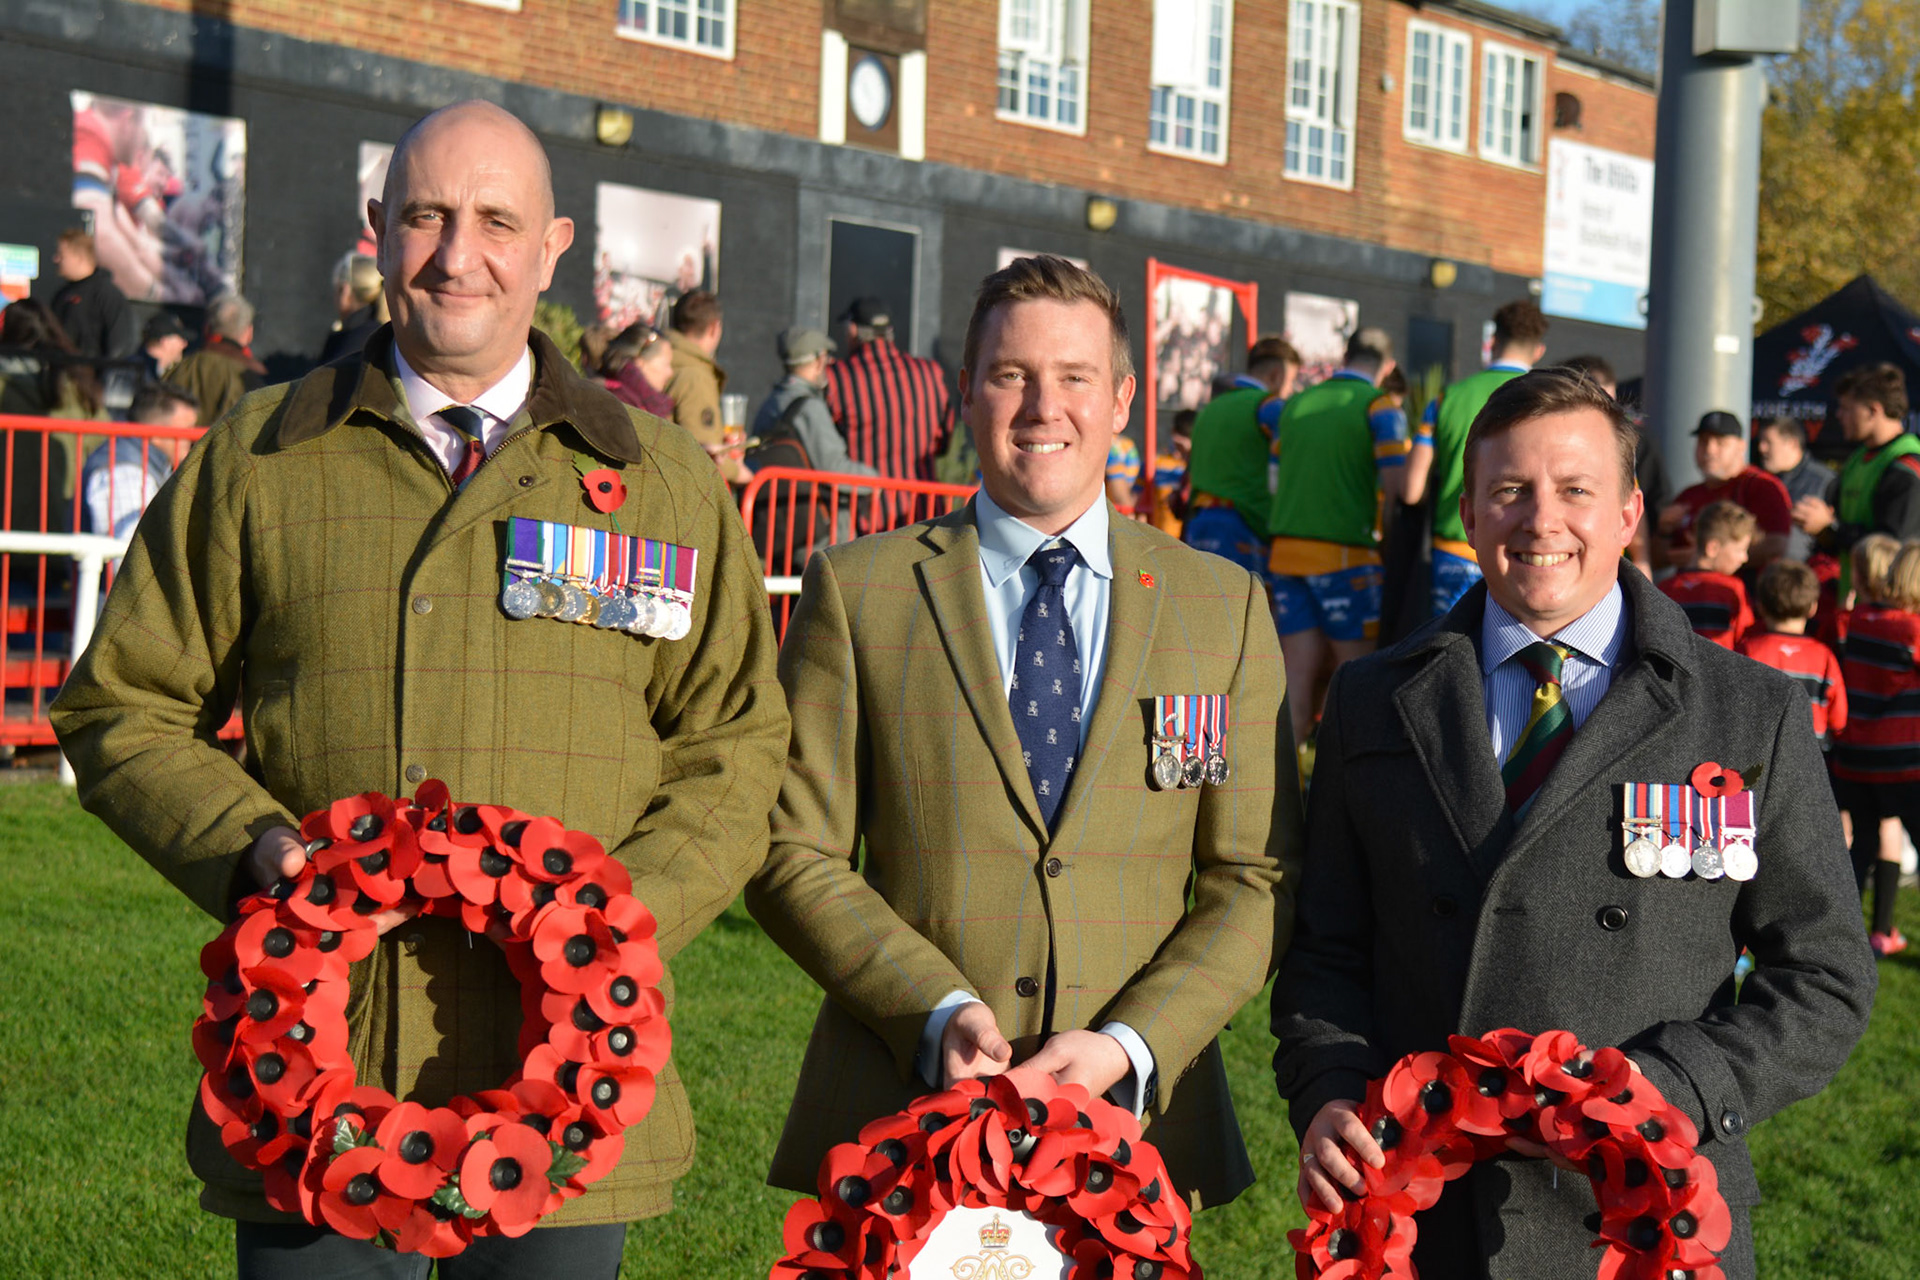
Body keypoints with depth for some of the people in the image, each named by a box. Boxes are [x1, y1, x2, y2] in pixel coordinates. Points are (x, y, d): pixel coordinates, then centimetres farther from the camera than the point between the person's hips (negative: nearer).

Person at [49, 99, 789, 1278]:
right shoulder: (256, 462, 8)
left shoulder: (665, 483, 9)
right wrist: (251, 849, -7)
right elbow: (123, 705, 11)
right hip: (311, 1073, 0)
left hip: (560, 1079, 0)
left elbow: (734, 750, 9)